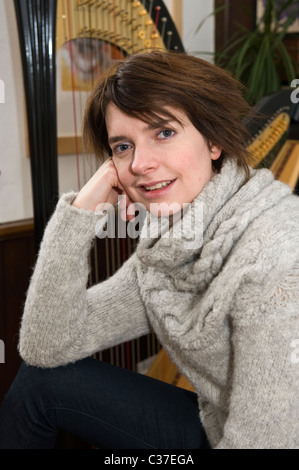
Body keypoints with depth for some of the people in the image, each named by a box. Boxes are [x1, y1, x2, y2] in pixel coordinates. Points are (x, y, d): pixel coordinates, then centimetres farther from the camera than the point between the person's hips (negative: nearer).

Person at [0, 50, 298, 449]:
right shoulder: (163, 245, -6)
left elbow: (263, 439, -27)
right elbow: (47, 348, -9)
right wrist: (80, 212, -17)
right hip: (210, 424, 5)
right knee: (40, 378, -2)